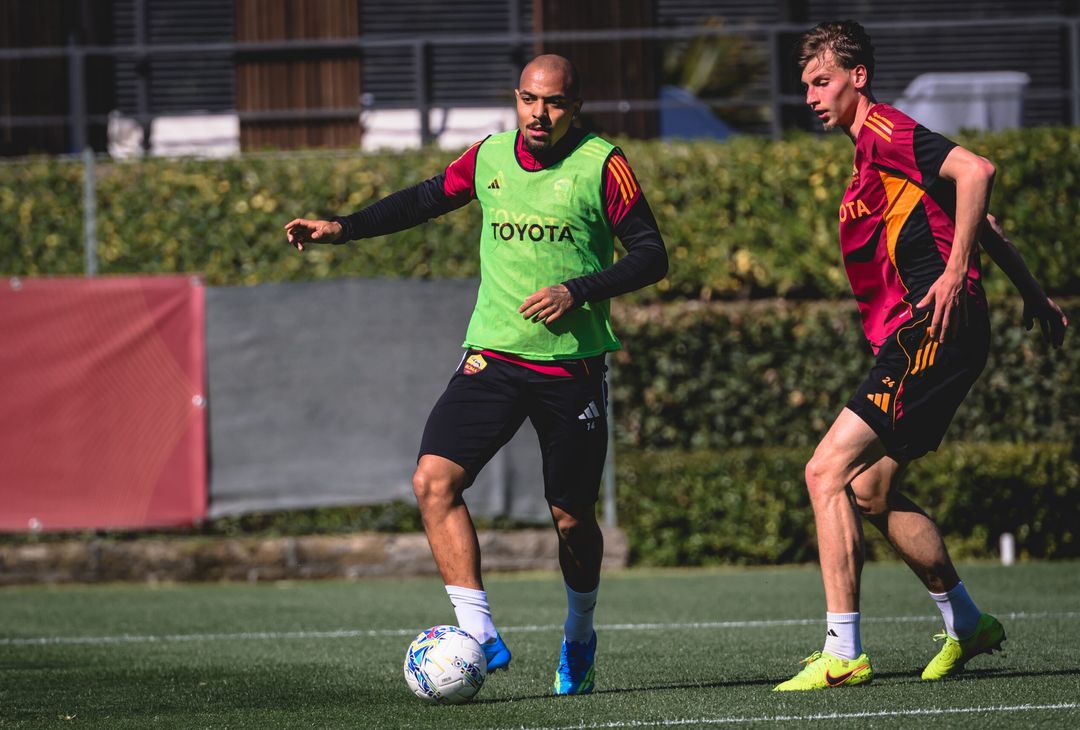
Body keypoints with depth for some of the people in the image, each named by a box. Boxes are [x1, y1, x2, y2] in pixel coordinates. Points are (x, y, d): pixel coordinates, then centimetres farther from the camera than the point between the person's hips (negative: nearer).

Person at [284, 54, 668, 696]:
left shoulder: (602, 166, -6)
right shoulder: (490, 156, 5)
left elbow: (652, 256, -5)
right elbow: (428, 198, 21)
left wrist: (577, 291, -18)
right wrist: (344, 228, 13)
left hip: (572, 367, -3)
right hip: (492, 356, 3)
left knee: (572, 517, 5)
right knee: (434, 480, -17)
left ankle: (579, 636, 34)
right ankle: (480, 636, -17)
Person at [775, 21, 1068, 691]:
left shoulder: (885, 130, -8)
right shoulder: (871, 155, 23)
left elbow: (975, 172, -24)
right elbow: (979, 222, 27)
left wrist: (955, 272, -24)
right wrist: (1034, 294, 27)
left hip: (932, 330, -10)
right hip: (913, 340, 10)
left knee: (827, 472, -14)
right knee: (870, 490, 14)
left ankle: (843, 654, -16)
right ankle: (967, 624, 25)